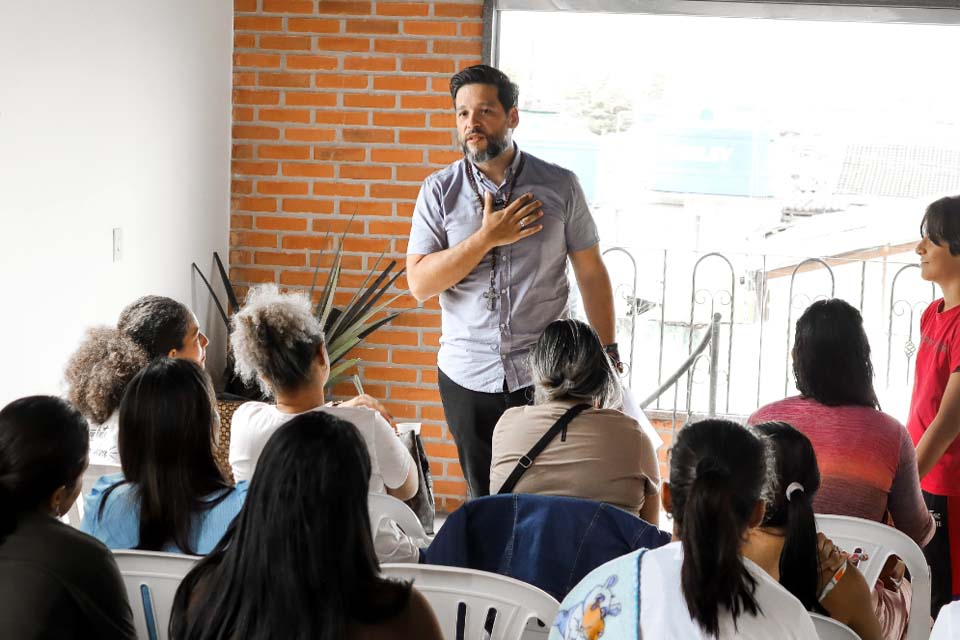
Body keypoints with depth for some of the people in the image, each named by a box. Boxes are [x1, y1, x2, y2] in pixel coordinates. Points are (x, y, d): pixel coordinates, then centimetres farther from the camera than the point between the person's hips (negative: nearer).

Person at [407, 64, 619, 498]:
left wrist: (607, 354, 1)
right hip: (467, 376, 1)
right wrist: (487, 237, -15)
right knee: (484, 499, 9)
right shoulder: (440, 191, 1)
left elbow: (591, 272, 4)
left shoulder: (560, 186, 0)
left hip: (544, 375, -1)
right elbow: (420, 284, -7)